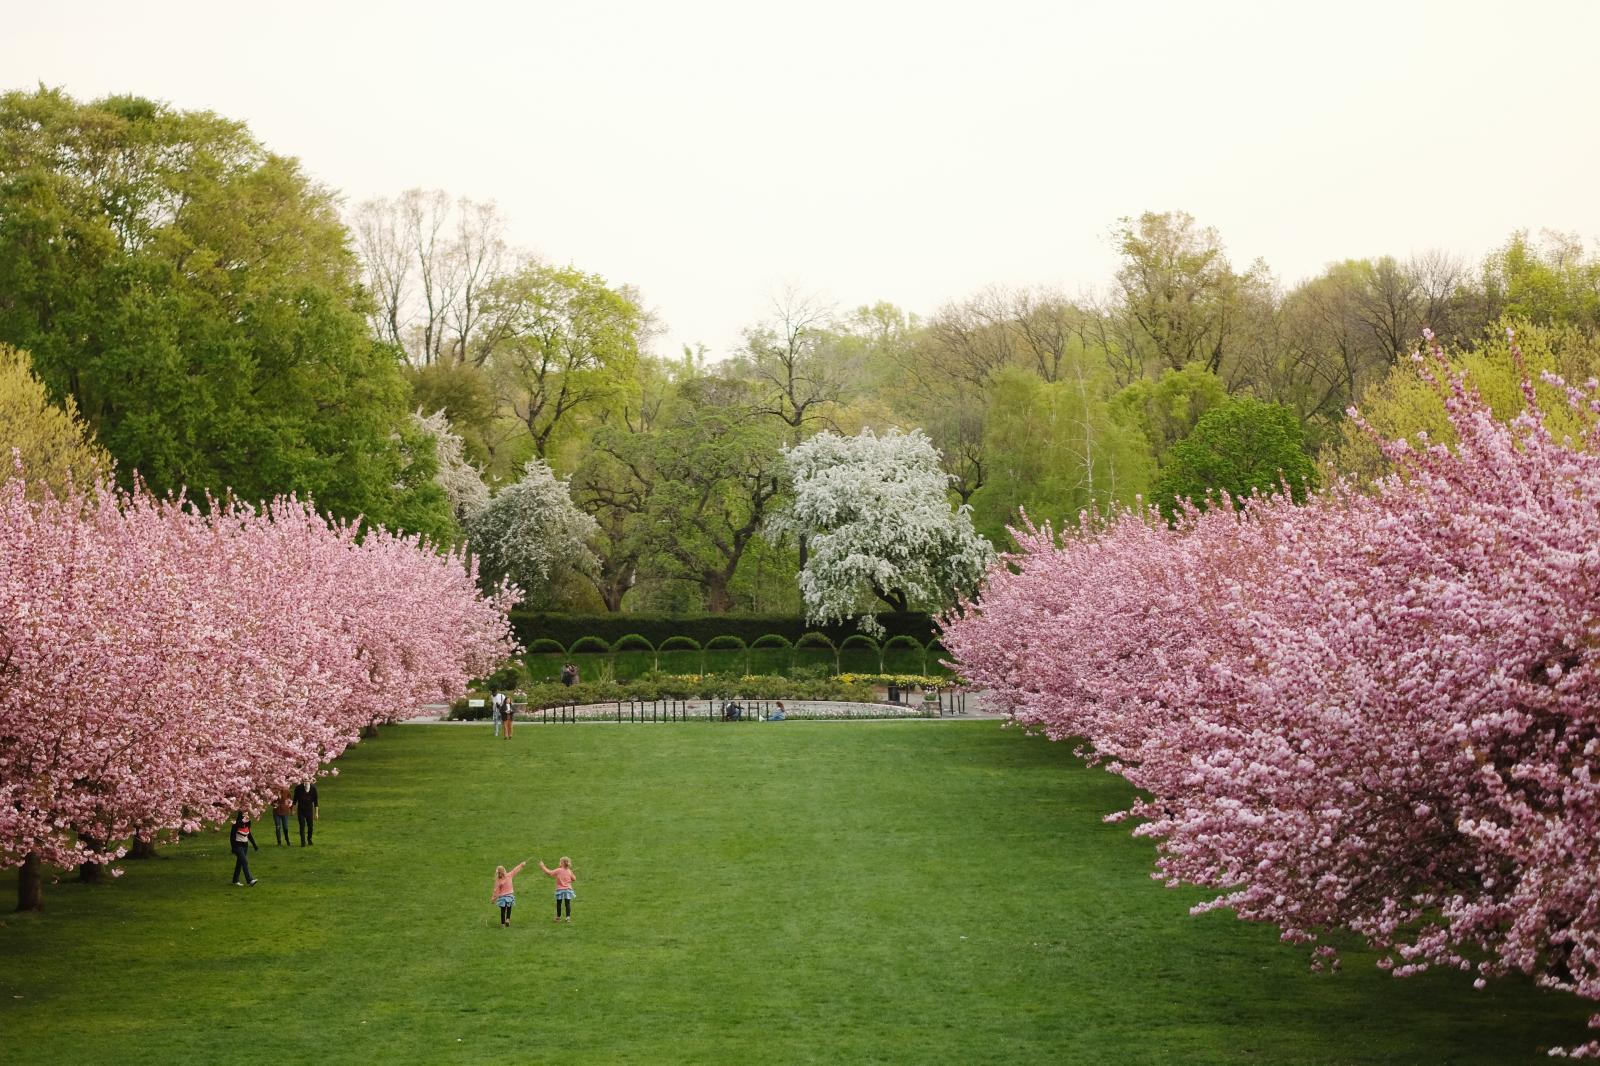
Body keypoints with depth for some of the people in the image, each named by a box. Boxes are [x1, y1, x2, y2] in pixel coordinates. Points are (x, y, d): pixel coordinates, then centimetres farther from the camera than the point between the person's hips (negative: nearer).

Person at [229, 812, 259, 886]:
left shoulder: (247, 824, 5)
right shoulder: (236, 825, -15)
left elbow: (249, 835, 17)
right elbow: (232, 836, -15)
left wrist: (254, 844, 16)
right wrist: (233, 847, -20)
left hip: (245, 845, 7)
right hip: (238, 846, -7)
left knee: (239, 863, 11)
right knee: (244, 862, -15)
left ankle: (235, 881, 19)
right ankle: (249, 880, -21)